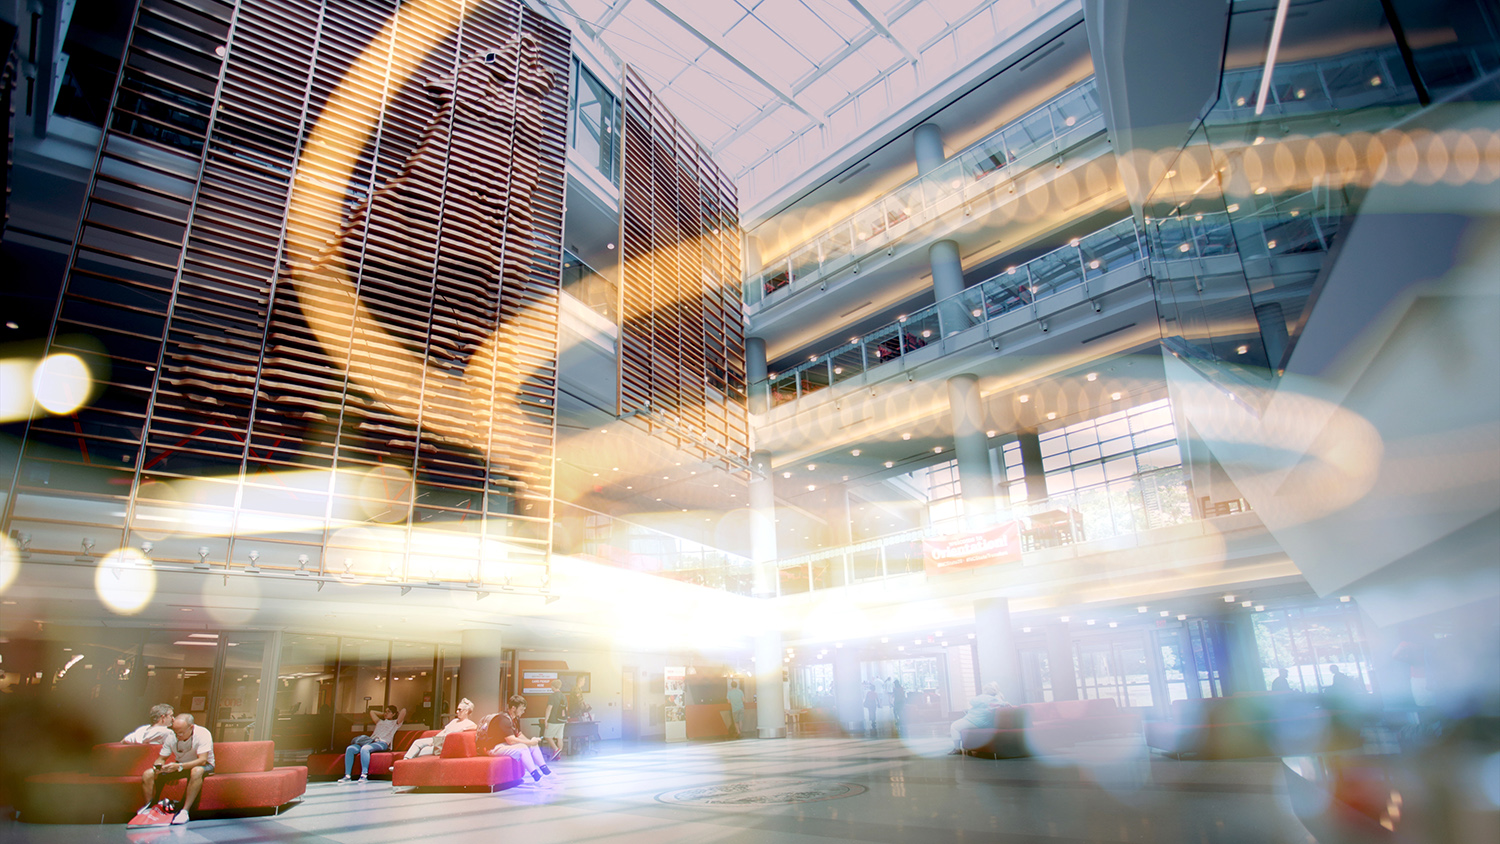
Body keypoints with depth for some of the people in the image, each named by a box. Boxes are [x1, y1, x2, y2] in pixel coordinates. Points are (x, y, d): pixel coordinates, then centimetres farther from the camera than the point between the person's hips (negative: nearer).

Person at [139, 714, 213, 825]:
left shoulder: (202, 734, -25)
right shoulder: (171, 736, -9)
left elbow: (202, 760, -31)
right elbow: (161, 758, -1)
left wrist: (179, 766, -43)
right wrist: (158, 766, -25)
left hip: (204, 766, -6)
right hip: (180, 765, 6)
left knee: (197, 771, -42)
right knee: (147, 775, -12)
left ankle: (185, 811, -35)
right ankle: (149, 807, 2)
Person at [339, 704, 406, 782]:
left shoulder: (395, 723, 17)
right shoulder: (380, 722, 36)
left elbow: (403, 711, 2)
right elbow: (372, 711, 50)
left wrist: (398, 712, 21)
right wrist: (383, 714, 46)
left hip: (382, 743, -7)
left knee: (364, 748, -38)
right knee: (350, 749, -19)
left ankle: (364, 775, -46)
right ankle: (347, 775, -24)